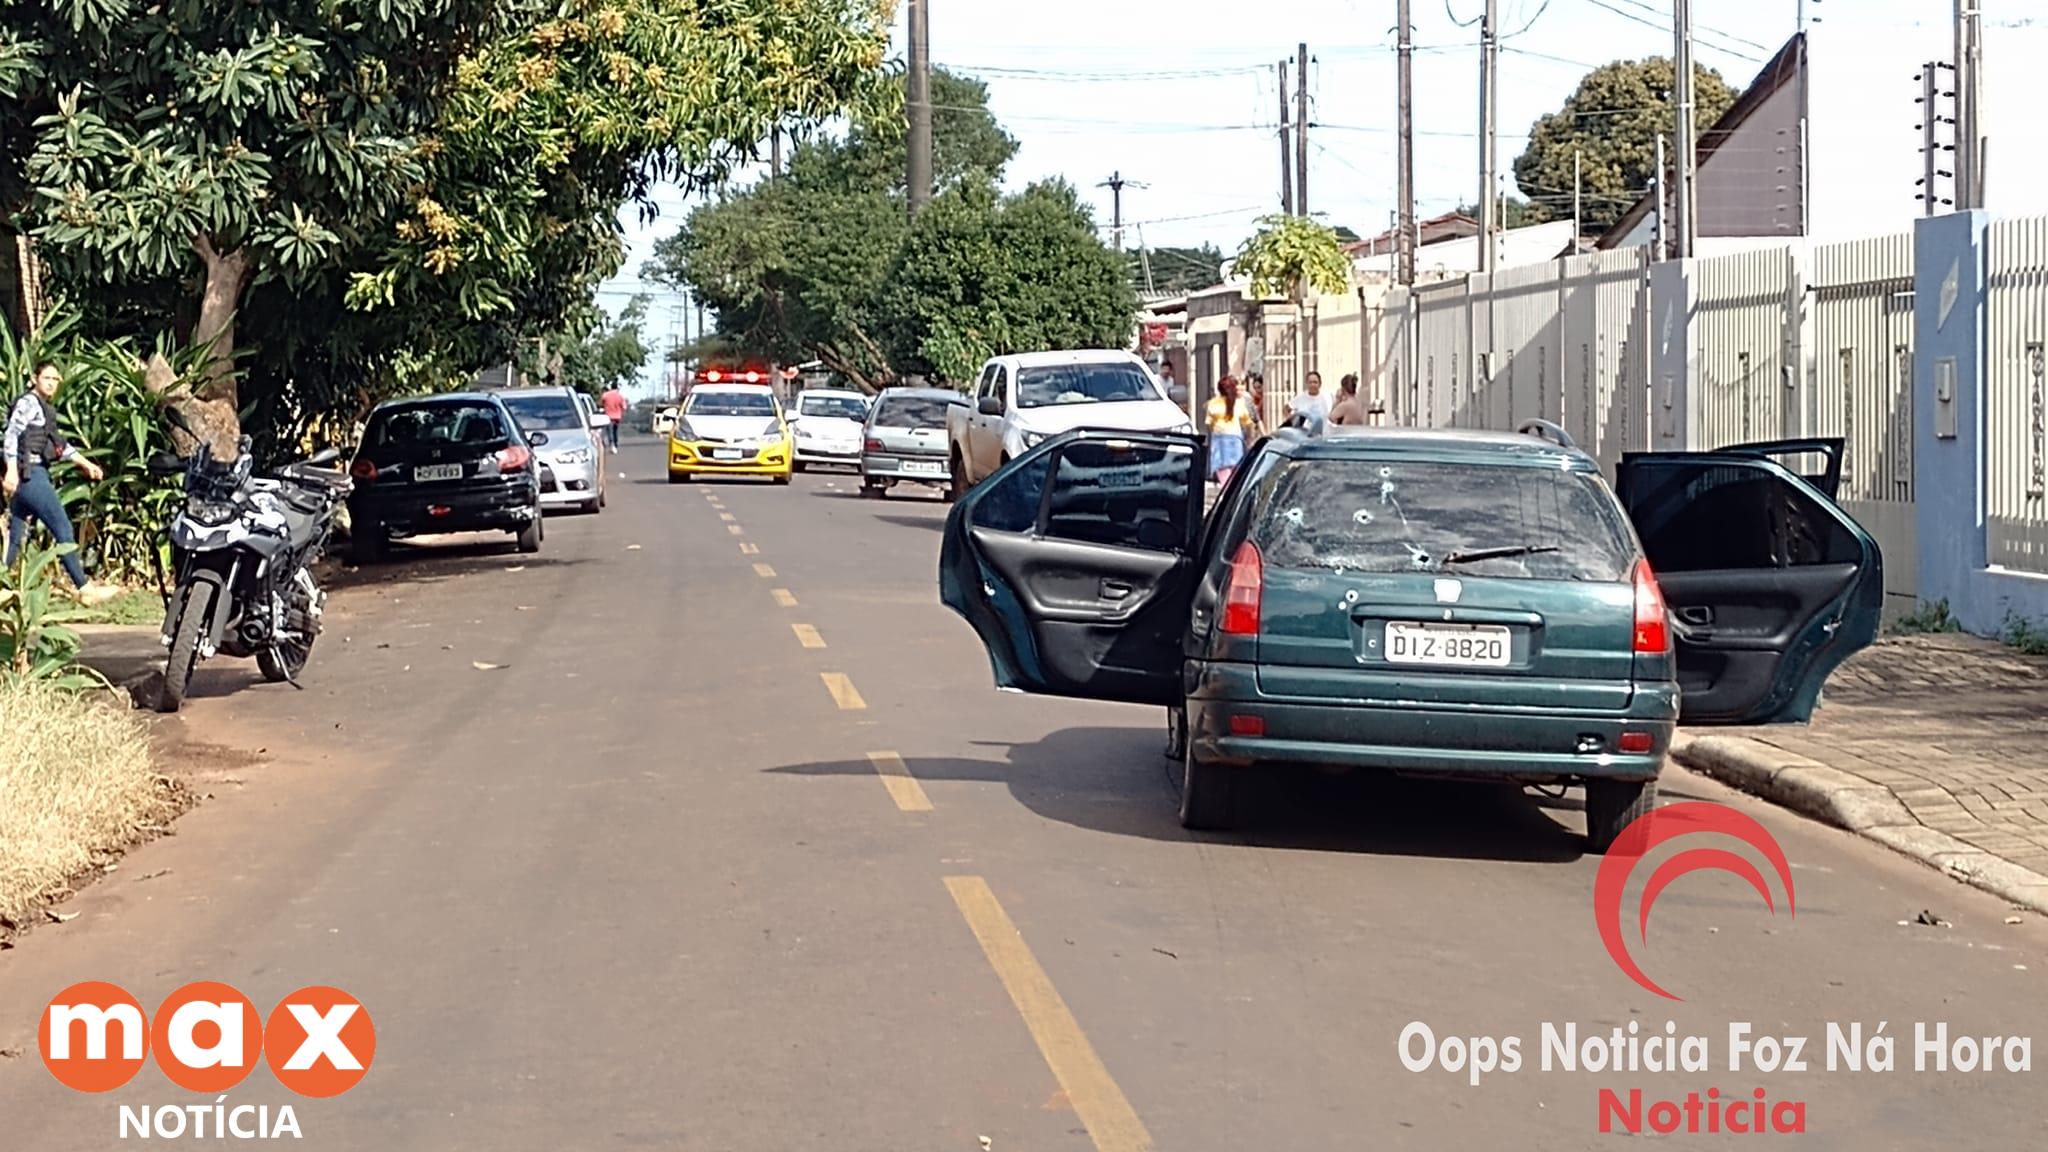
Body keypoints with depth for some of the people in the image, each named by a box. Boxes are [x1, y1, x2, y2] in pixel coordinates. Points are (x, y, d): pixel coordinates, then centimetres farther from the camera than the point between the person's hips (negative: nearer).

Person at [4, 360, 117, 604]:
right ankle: (85, 589, -4)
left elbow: (59, 445, 27)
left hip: (33, 476, 10)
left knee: (16, 538, 7)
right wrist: (11, 470, -25)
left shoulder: (45, 408, 21)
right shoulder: (29, 403, -7)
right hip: (29, 474, -10)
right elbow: (11, 435, -16)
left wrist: (86, 464, 25)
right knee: (63, 530, -7)